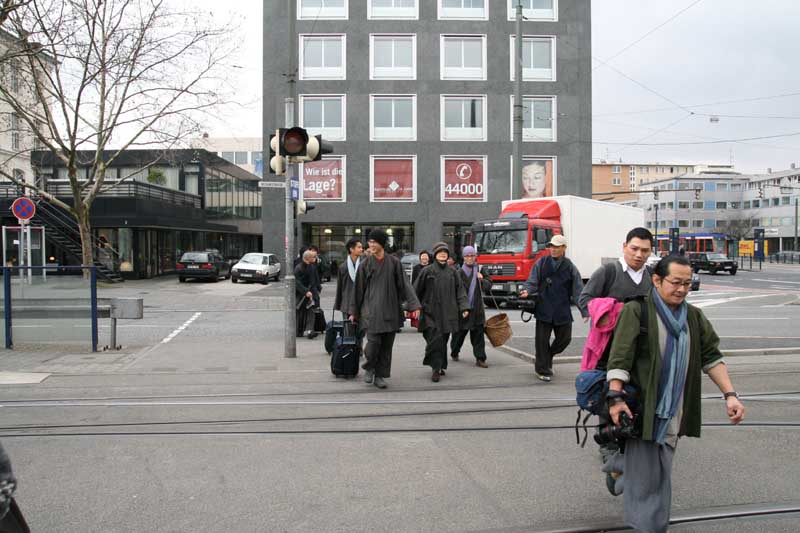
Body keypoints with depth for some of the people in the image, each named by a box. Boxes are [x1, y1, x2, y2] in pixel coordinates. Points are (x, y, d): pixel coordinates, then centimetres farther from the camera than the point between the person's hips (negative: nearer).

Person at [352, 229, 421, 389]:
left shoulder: (394, 262, 3)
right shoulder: (365, 264, 2)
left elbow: (404, 284, 2)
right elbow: (359, 288, 7)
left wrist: (413, 305, -7)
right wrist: (354, 312, 9)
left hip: (390, 309, 2)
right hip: (372, 309, -1)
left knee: (387, 345, 4)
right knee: (374, 341, -11)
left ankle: (380, 375, 17)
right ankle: (369, 368, 16)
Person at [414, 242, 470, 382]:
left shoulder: (452, 272, 9)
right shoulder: (427, 271, 1)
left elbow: (460, 290, 9)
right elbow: (417, 290, 2)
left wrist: (464, 307, -2)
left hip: (448, 312, 3)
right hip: (431, 312, -3)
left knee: (444, 340, 8)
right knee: (435, 339, -12)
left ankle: (441, 366, 22)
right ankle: (436, 369, -6)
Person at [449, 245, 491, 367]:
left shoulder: (480, 270, 7)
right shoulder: (459, 272, -6)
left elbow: (489, 285, 8)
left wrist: (482, 279, -10)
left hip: (477, 308, 3)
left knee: (478, 333, -1)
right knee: (459, 332, 9)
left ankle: (480, 358, 0)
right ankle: (454, 353, 33)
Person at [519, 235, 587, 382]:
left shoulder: (570, 268, 4)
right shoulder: (541, 263, 3)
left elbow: (578, 292, 4)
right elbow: (532, 282, 4)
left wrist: (585, 311, 0)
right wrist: (527, 291, -19)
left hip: (563, 311, 2)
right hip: (544, 308, -1)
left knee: (565, 338, 8)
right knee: (542, 339, 0)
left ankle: (548, 356, 35)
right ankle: (543, 370, 13)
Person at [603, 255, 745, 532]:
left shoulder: (694, 317, 10)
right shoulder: (636, 311, -9)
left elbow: (711, 357, 13)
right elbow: (619, 358, -15)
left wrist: (730, 394, 3)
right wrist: (616, 398, -23)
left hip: (675, 410, 6)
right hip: (642, 406, -6)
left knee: (662, 465, 15)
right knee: (647, 472, -2)